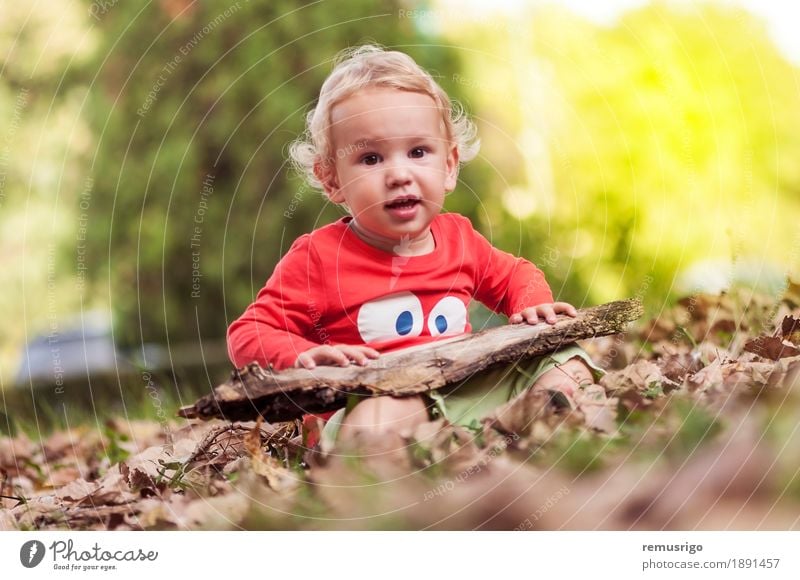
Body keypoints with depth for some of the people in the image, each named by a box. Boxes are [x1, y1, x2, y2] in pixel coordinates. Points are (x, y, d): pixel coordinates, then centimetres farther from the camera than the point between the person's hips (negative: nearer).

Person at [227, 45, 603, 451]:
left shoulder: (459, 239, 12)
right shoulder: (317, 258, -4)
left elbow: (517, 276, 32)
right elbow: (248, 334, -4)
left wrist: (532, 306, 8)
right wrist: (304, 359, -25)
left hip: (469, 389, 6)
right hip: (372, 400, -6)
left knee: (566, 364, -5)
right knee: (374, 424, -40)